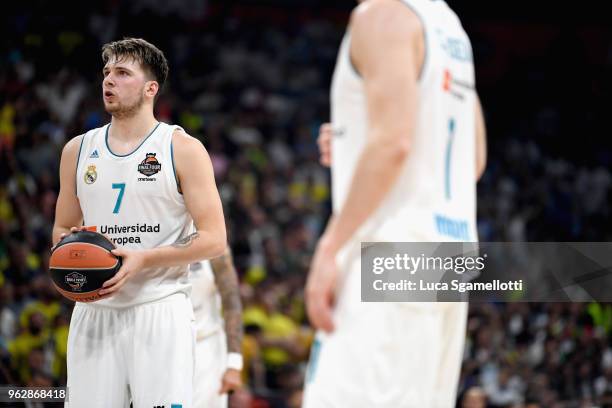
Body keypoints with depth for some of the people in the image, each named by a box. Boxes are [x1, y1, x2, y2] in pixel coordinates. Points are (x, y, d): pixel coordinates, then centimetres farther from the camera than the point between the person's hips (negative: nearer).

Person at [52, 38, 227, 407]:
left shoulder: (183, 149, -1)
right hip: (95, 311, 4)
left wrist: (143, 259, -17)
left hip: (161, 310, -4)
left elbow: (214, 241, -6)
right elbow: (62, 230, 24)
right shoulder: (78, 151, 13)